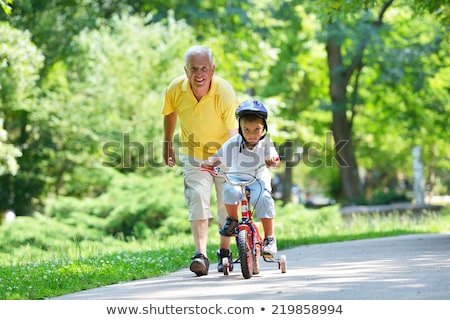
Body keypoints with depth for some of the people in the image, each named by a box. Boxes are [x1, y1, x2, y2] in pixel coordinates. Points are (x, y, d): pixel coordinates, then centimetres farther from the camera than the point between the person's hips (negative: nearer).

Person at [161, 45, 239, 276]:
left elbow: (235, 131, -37)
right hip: (194, 155, 1)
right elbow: (170, 114, 7)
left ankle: (224, 251, 26)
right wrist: (167, 144, 16)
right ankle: (201, 254, -22)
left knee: (227, 204, 4)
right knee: (197, 200, -16)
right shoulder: (175, 89, -17)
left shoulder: (224, 92, -28)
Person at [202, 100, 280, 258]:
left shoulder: (265, 142, -10)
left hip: (259, 180, 0)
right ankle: (232, 219, -5)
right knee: (230, 191, -34)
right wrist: (209, 162, -29)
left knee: (264, 200, -30)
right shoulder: (233, 143, -11)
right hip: (237, 178, 0)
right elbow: (218, 157, -7)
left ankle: (269, 239, -19)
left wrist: (273, 161, -44)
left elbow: (276, 161, -20)